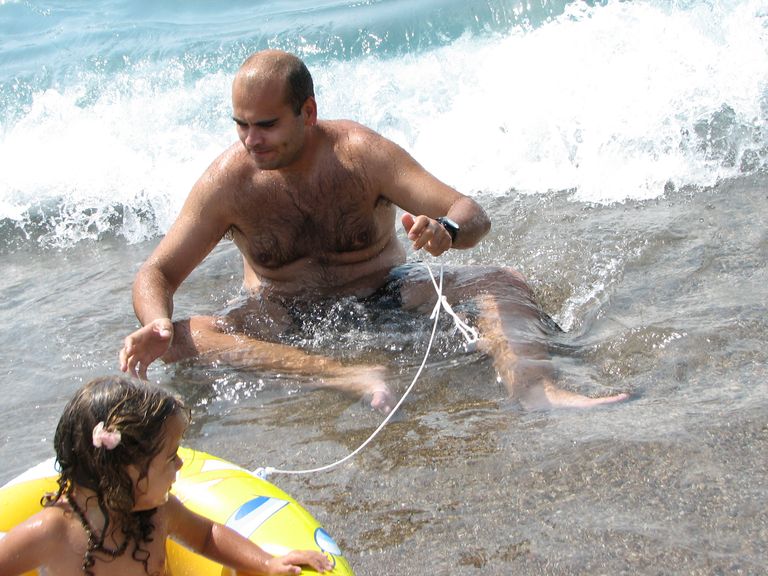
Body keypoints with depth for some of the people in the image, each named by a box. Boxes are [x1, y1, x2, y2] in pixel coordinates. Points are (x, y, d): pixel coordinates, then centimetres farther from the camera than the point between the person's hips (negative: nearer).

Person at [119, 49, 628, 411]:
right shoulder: (228, 181, -11)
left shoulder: (361, 153, -14)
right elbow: (158, 273, -8)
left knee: (502, 284, -21)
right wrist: (157, 324, -32)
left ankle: (536, 390, -50)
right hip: (285, 319, 0)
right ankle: (347, 376, -49)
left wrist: (447, 229, -44)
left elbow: (473, 215, -18)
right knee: (178, 340, -30)